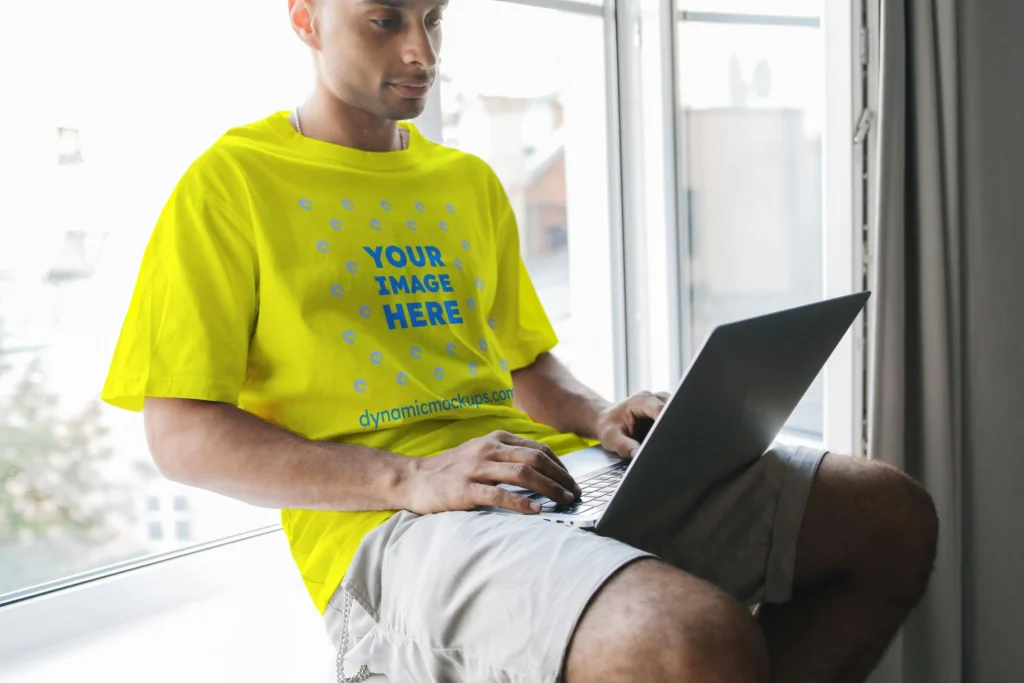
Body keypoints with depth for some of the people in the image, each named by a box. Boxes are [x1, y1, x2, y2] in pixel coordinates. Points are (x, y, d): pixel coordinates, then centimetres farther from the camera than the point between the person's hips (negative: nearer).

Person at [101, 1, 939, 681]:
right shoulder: (229, 183, 2)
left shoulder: (468, 180, 21)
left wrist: (598, 417, 3)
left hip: (550, 483, 8)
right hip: (385, 524, -7)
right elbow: (181, 434, -6)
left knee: (891, 513, -2)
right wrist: (411, 478, -18)